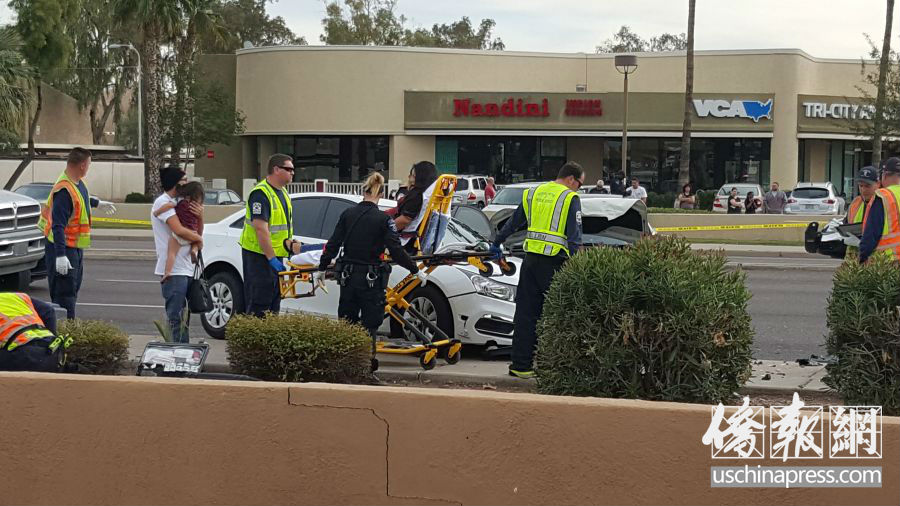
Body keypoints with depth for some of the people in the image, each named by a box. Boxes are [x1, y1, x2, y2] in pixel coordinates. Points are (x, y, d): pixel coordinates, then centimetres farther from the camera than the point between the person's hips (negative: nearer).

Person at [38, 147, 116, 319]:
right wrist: (60, 256, -34)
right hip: (63, 249, -11)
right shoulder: (64, 190, -26)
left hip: (75, 248, 11)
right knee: (64, 294, -10)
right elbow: (58, 226, -29)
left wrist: (97, 203, 47)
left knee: (73, 289, 18)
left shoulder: (77, 183, 6)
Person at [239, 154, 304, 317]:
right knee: (259, 305, -8)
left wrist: (290, 243, 9)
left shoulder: (283, 193, 14)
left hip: (275, 255, 10)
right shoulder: (261, 194, -18)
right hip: (259, 255, -10)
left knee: (274, 303, 15)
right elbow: (261, 229, -24)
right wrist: (272, 258, -26)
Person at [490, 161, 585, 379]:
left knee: (525, 313, 7)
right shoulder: (570, 198, -3)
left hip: (531, 260, 6)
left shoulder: (533, 194, 14)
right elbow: (574, 237, -10)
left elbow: (513, 222, 25)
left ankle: (521, 365, 9)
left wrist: (497, 243, 37)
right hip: (554, 262, -6)